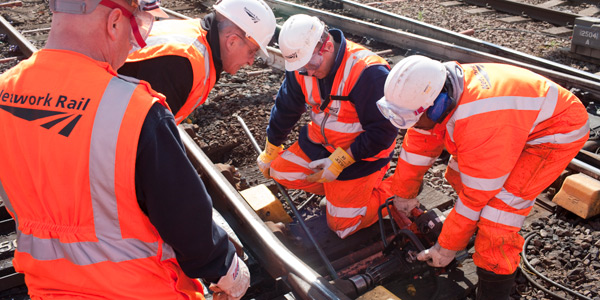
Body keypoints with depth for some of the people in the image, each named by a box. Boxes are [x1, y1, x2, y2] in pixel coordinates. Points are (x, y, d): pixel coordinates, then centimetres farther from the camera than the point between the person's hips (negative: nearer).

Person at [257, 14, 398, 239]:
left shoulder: (367, 72, -31)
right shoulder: (302, 66, -9)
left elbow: (383, 132, -26)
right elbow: (285, 108, 6)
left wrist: (339, 162, -25)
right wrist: (270, 152, 16)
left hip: (360, 155, -7)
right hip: (320, 144, 7)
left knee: (341, 226, -6)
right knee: (280, 171, 0)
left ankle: (391, 191, 15)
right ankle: (339, 190, 11)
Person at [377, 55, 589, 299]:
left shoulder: (482, 125, -41)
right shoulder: (436, 92, -17)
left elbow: (477, 195, -30)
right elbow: (417, 148, -3)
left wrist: (447, 247, -17)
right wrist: (403, 195, 10)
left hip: (557, 130, -8)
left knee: (500, 200, -20)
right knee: (459, 174, 9)